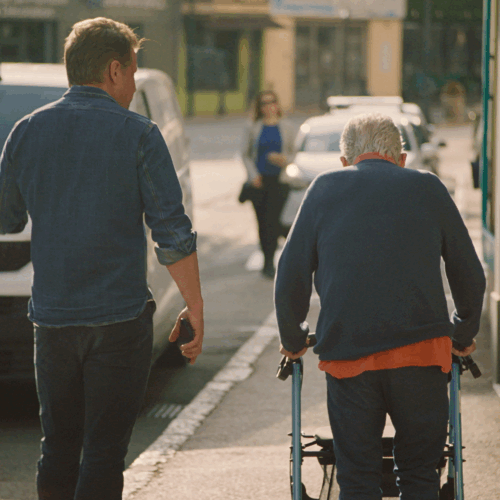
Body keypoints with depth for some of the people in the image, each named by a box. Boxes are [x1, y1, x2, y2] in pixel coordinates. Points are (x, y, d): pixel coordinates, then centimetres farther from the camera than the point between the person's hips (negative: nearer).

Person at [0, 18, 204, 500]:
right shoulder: (136, 134, -6)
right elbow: (172, 230, -9)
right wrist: (194, 307, -2)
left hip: (52, 316, 4)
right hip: (119, 316, -4)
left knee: (58, 447, 14)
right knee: (104, 451, -1)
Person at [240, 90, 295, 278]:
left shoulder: (286, 127, 8)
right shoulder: (252, 127, 5)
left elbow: (292, 152, 13)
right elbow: (245, 154, 7)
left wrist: (285, 160, -10)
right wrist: (253, 174, -7)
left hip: (279, 180, -1)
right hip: (259, 181, 1)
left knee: (272, 220, -11)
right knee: (262, 221, 4)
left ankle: (269, 263, -10)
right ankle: (267, 259, 18)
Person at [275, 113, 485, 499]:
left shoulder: (324, 189, 12)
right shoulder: (428, 188, 12)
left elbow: (290, 278, 9)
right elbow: (470, 276, 16)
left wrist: (292, 341, 24)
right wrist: (464, 336, 31)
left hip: (346, 353, 0)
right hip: (421, 350, 0)